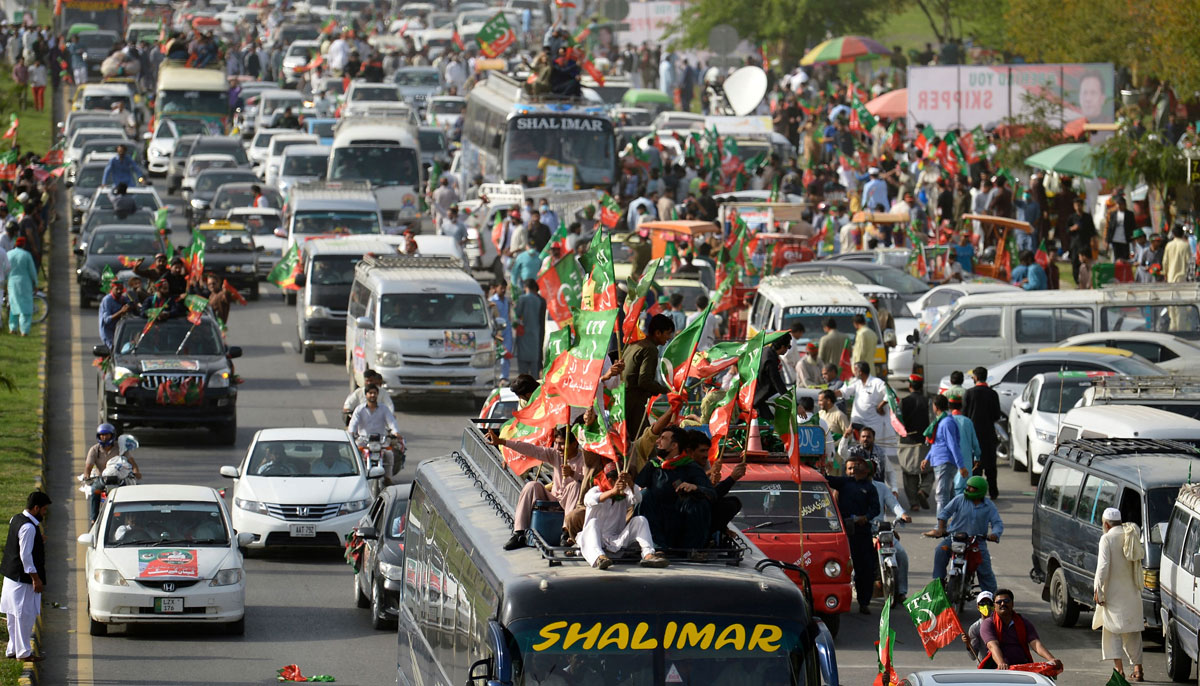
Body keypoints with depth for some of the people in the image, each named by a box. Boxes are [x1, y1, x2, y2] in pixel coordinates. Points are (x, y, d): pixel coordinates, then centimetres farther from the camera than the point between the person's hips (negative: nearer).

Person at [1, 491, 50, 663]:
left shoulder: (16, 520, 9)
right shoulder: (28, 527, -21)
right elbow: (25, 555, -23)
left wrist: (38, 540, 14)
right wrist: (36, 578, -20)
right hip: (23, 578, -10)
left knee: (15, 615, 16)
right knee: (25, 615, -2)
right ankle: (24, 653, 3)